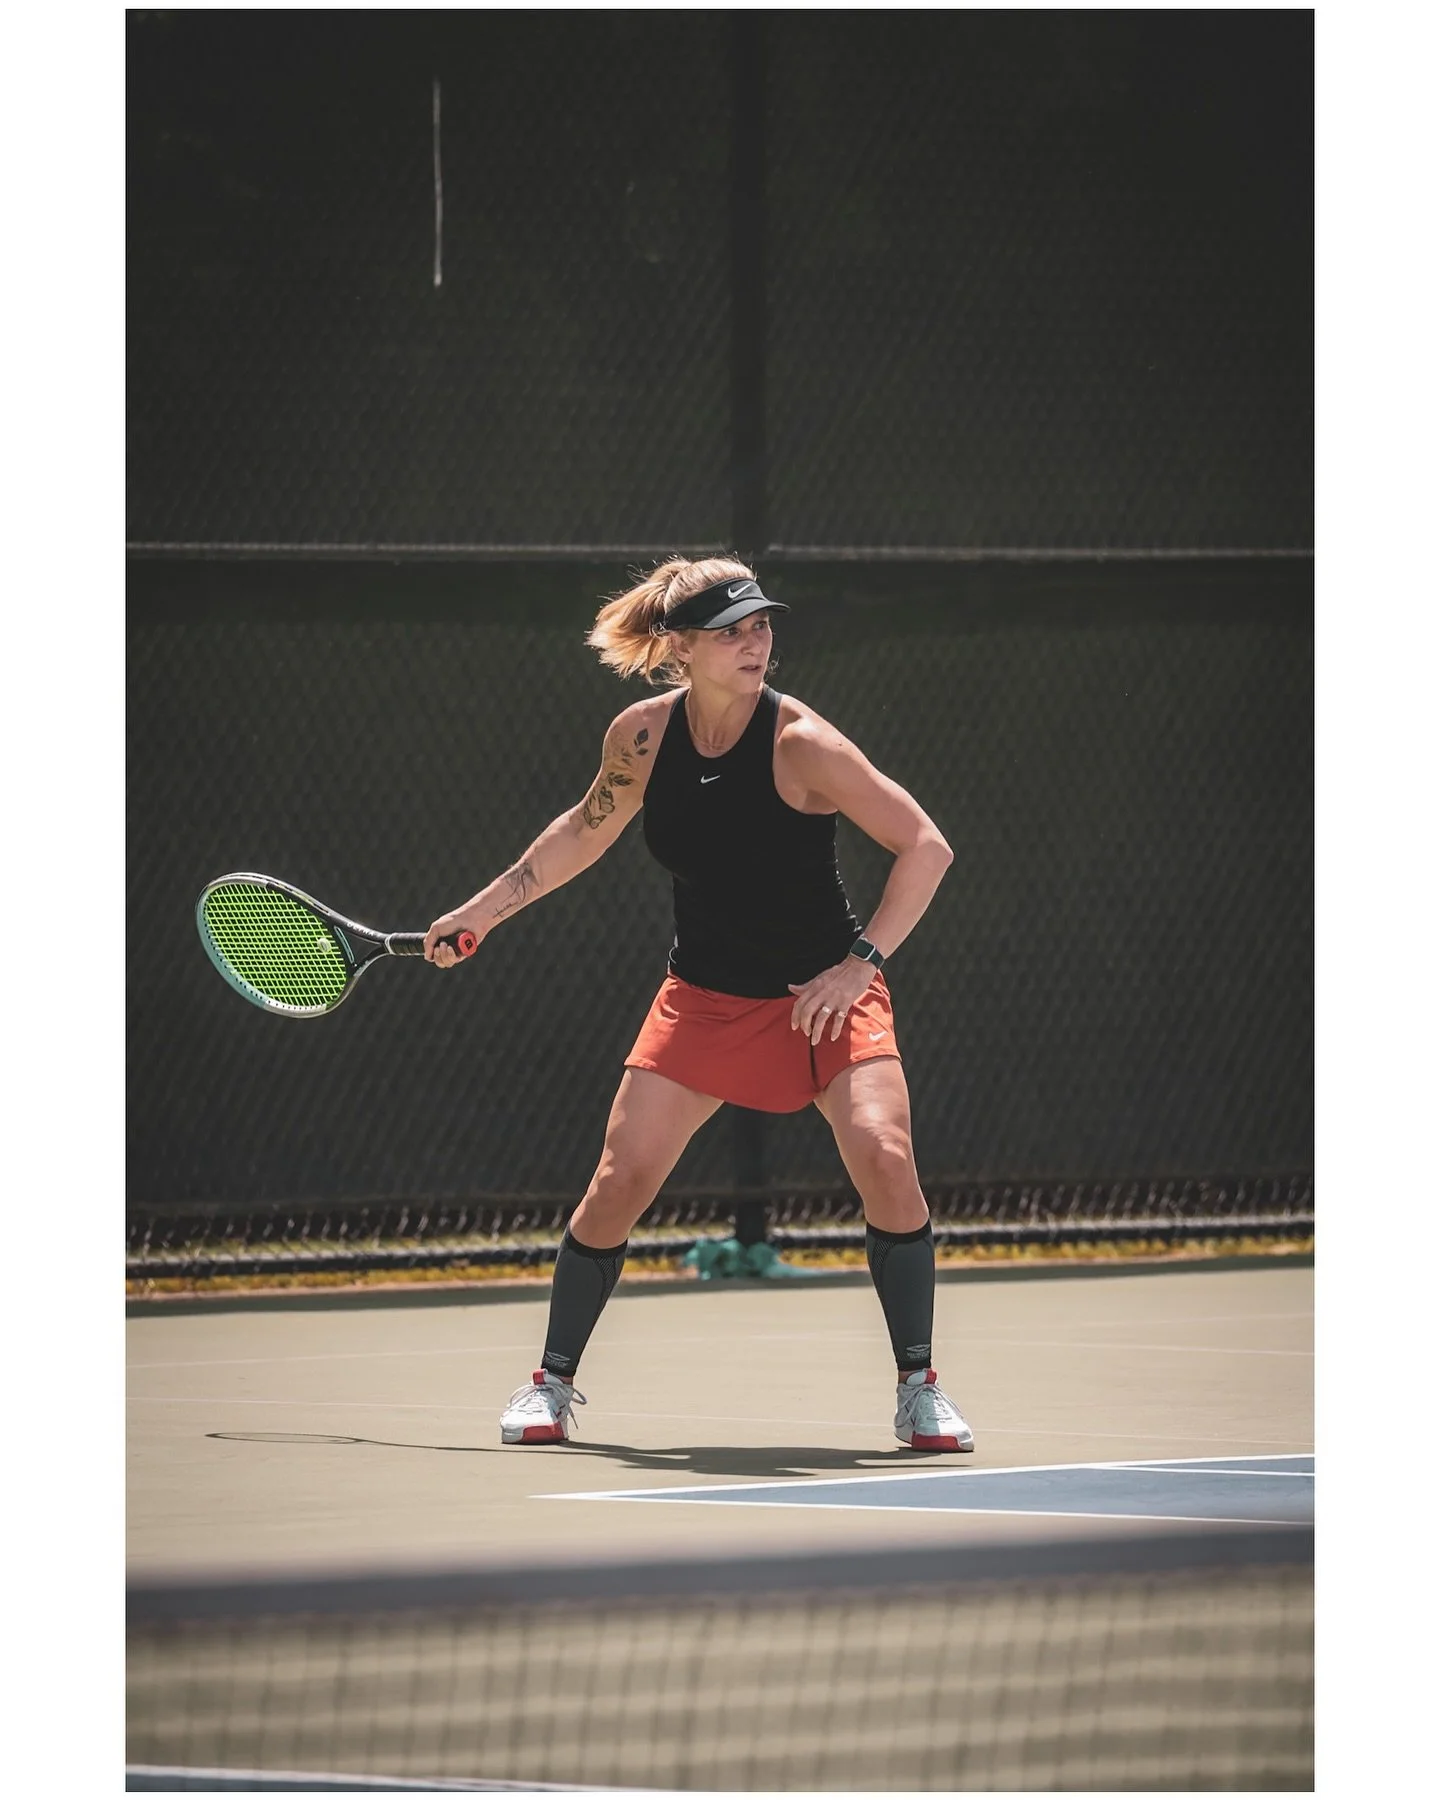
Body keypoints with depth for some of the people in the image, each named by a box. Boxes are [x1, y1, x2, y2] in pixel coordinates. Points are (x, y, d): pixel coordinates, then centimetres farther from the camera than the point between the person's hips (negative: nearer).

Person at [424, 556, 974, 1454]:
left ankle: (920, 1387, -10)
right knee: (621, 1180, -6)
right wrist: (483, 910, 18)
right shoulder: (643, 735, -8)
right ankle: (552, 1382, 14)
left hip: (825, 993, -3)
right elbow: (587, 829, 14)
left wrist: (862, 964, -23)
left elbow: (926, 848, -17)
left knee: (884, 1155, -24)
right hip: (705, 998, 3)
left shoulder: (800, 742, -20)